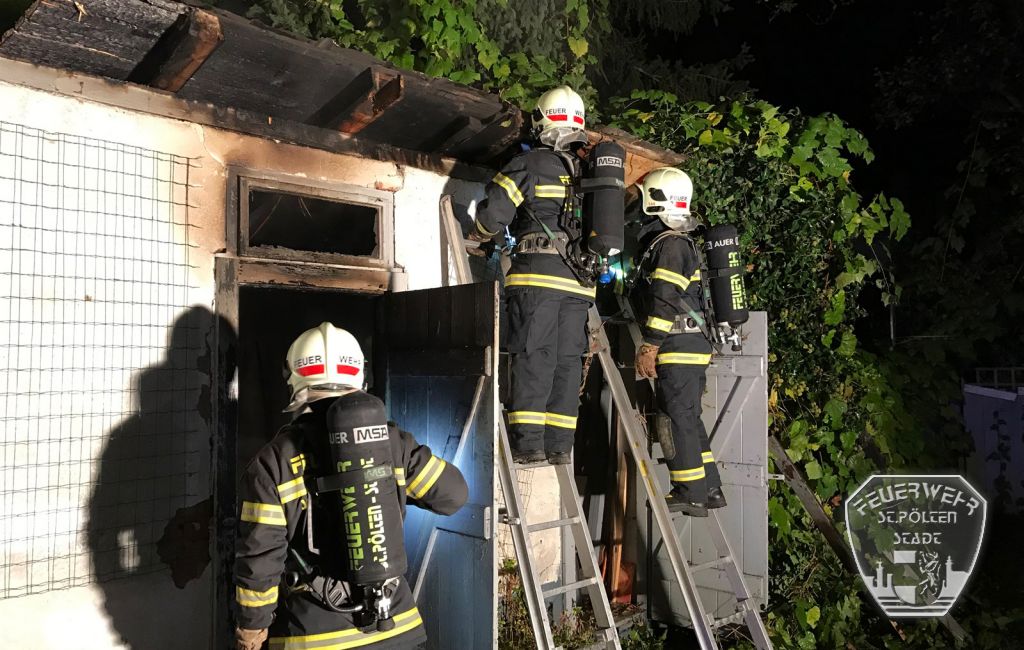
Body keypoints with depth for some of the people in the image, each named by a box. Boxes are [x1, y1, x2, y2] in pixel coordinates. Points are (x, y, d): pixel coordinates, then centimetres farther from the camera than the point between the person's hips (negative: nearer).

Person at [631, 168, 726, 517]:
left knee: (677, 418, -5)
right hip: (693, 345, 10)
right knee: (689, 418, 14)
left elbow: (665, 301, -19)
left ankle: (690, 493, 1)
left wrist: (649, 346, -19)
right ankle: (710, 490, 21)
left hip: (678, 348, -10)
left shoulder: (668, 243, -11)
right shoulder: (682, 243, 21)